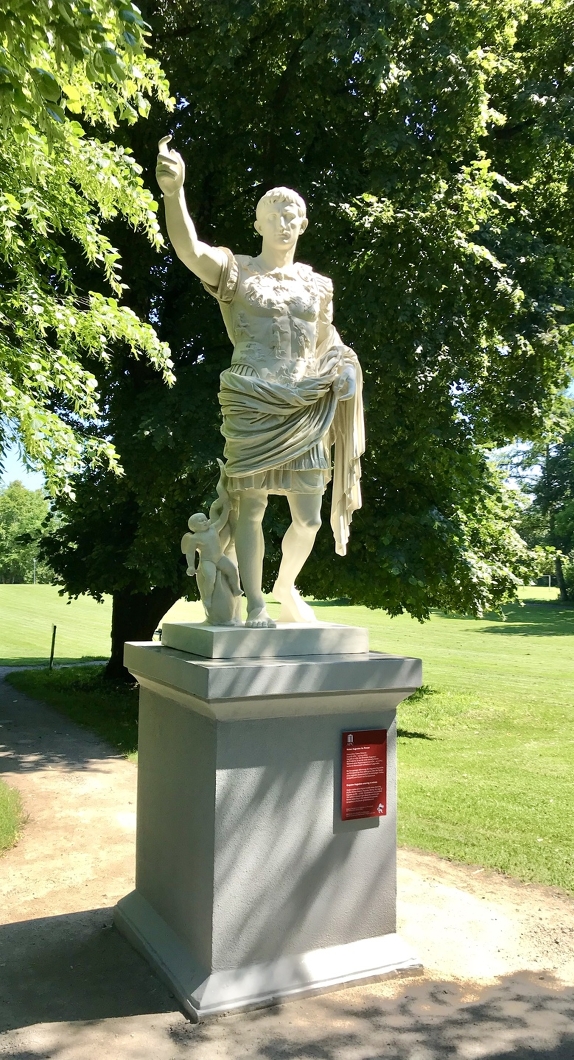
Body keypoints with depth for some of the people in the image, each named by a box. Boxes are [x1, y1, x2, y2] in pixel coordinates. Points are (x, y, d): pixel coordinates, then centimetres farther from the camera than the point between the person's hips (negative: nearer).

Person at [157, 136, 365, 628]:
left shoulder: (317, 284, 18)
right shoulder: (235, 270, 5)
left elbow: (328, 345, 27)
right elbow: (189, 249, -15)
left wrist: (342, 372, 5)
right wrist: (174, 191, -32)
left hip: (304, 409, 4)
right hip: (251, 404, -3)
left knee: (309, 516, 2)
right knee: (251, 506, -6)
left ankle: (286, 589, 27)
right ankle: (255, 607, 5)